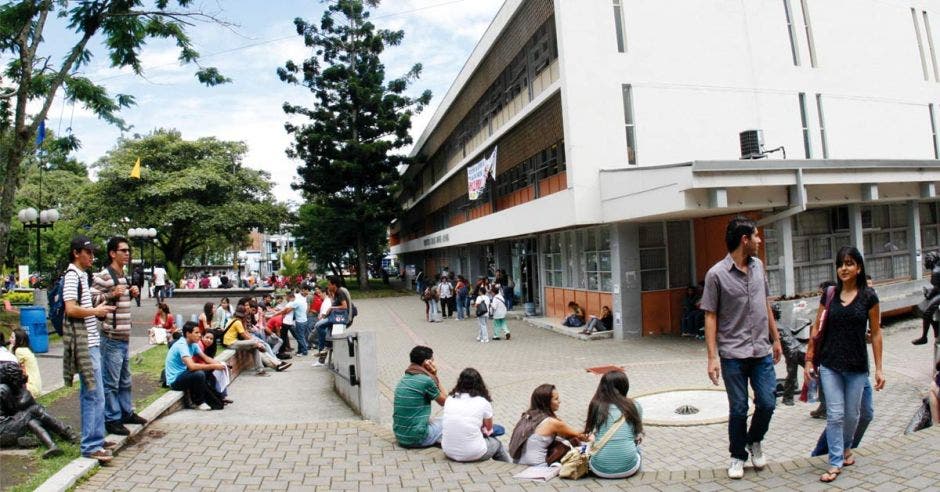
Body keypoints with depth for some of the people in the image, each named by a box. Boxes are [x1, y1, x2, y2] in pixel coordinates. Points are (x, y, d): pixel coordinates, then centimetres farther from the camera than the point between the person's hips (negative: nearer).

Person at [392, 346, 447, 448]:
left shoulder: (404, 379, 8)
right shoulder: (426, 380, -16)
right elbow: (444, 402, 1)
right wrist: (435, 376, 0)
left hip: (399, 436, 7)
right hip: (417, 438, -7)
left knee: (435, 421, 30)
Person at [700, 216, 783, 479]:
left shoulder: (758, 266, 7)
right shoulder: (716, 274, -10)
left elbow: (766, 305, 17)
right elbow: (711, 317, -9)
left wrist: (776, 339, 17)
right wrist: (712, 357, -12)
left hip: (762, 352, 5)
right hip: (733, 355, -4)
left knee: (767, 403, 3)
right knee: (738, 409, 5)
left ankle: (754, 441, 32)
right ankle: (738, 457, 25)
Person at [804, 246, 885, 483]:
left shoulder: (868, 296, -4)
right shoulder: (829, 296, 1)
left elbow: (875, 333, -1)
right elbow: (817, 329, 5)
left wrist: (879, 368, -2)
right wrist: (809, 359, 4)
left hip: (857, 366, -1)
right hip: (830, 365, 1)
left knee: (852, 414, 13)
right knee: (834, 414, -1)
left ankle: (847, 447, 40)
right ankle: (835, 463, 7)